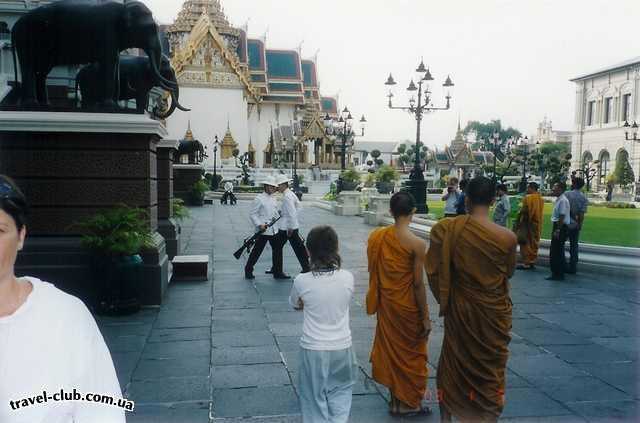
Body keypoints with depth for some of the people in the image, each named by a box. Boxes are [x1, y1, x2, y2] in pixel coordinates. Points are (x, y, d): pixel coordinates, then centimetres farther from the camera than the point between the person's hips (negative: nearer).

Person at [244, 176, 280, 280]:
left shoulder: (273, 199, 14)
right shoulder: (259, 198, -9)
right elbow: (252, 214, -11)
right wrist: (260, 225, -20)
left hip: (273, 230, 7)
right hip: (263, 231, -7)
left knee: (277, 249, 9)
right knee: (257, 251, 0)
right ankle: (248, 271, 13)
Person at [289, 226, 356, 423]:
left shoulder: (301, 281, -16)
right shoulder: (347, 277, -12)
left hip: (313, 349, -1)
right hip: (342, 347, 2)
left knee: (315, 397, 16)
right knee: (341, 389, 25)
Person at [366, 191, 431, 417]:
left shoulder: (376, 236, -6)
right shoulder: (416, 244, -21)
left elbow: (372, 272, 2)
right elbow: (418, 284, -18)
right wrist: (425, 317, -8)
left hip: (385, 303, 5)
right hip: (408, 306, -5)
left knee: (390, 348, 18)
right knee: (410, 352, 13)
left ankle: (395, 399, 32)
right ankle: (408, 403, 26)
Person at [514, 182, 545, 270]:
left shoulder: (528, 198, -14)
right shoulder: (540, 198, 9)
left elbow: (523, 212, -17)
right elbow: (540, 212, 12)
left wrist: (518, 222, -12)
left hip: (527, 223, -8)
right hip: (537, 224, 8)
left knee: (525, 243, -3)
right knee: (534, 243, 12)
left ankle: (526, 263, -4)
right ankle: (532, 261, 16)